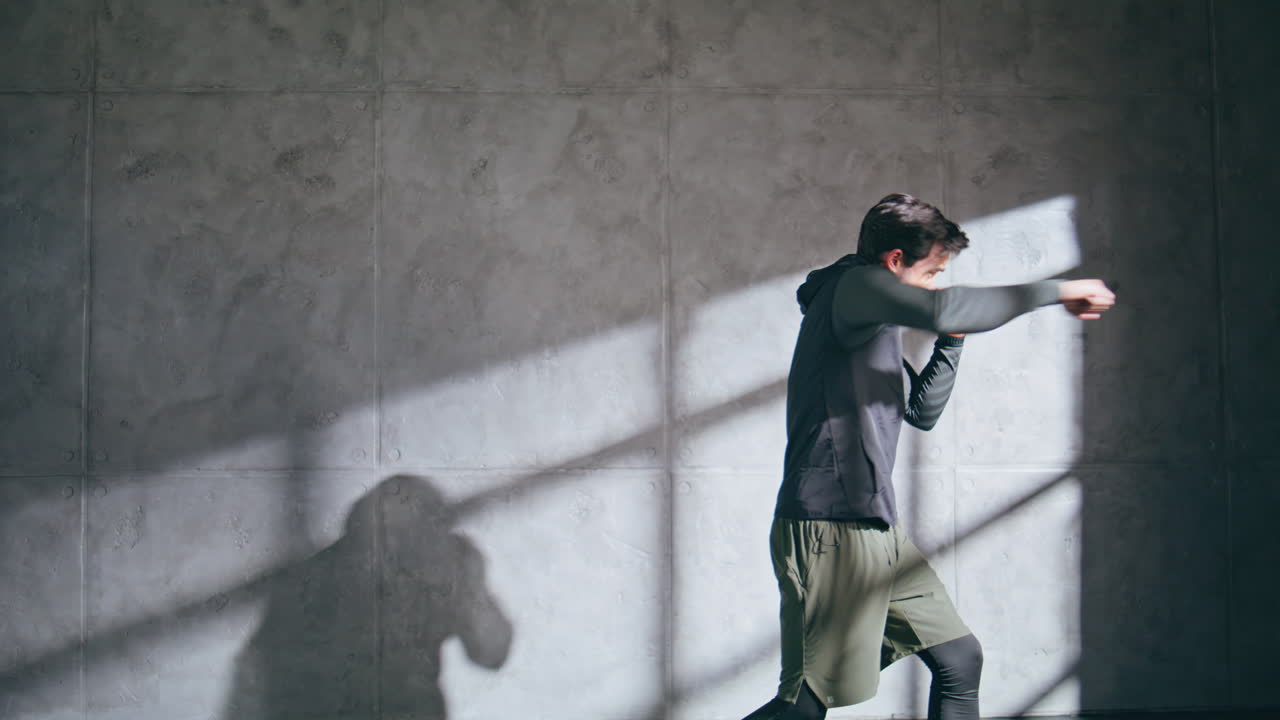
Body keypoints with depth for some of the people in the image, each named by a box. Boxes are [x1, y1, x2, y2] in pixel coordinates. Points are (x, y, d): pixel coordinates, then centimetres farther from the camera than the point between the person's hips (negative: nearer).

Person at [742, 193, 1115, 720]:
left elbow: (921, 412, 28)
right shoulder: (853, 286, -8)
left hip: (876, 531, 10)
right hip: (828, 529, -10)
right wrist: (1056, 291, -17)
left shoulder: (876, 327, 21)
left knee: (959, 657, 11)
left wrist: (950, 342, 15)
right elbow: (941, 309, -28)